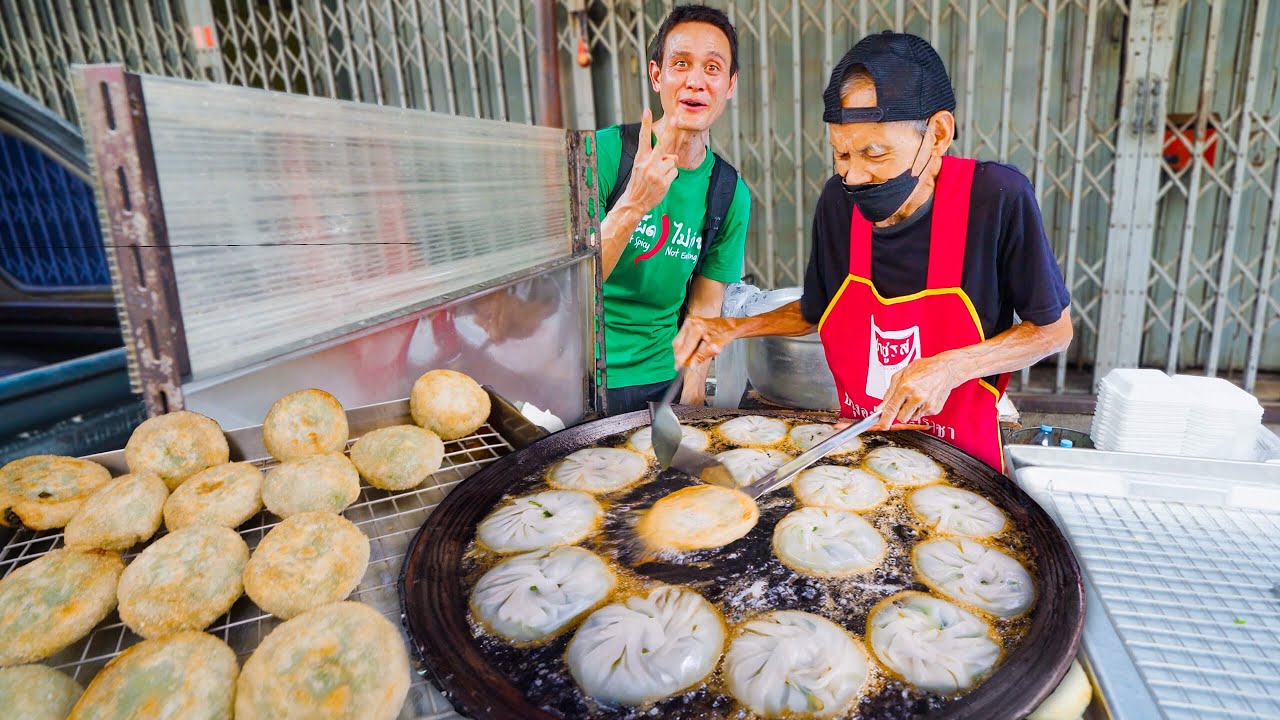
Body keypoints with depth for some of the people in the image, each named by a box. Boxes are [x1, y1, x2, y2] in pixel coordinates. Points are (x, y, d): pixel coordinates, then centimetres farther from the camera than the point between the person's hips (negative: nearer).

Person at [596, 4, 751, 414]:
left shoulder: (731, 194, -2)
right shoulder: (602, 152, -14)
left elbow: (704, 307, 3)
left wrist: (690, 397, -7)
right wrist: (632, 205, -33)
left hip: (661, 379, 3)